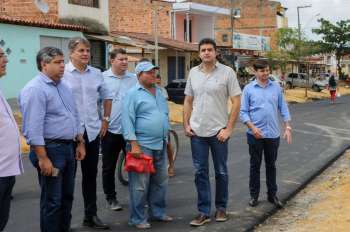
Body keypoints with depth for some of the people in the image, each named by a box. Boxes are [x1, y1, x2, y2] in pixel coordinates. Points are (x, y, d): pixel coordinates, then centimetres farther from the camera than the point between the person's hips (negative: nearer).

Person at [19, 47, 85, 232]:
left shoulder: (63, 86, 13)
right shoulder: (35, 89, -15)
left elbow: (74, 117, 22)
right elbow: (33, 128, -21)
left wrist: (80, 143, 18)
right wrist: (43, 158, -23)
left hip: (68, 147, 9)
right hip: (50, 148, -9)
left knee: (67, 196, 17)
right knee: (52, 201, 0)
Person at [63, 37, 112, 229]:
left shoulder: (96, 74, 8)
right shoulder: (62, 73, -9)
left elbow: (107, 97, 21)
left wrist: (105, 120, 14)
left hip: (92, 131, 5)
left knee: (90, 175, 13)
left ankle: (91, 215, 25)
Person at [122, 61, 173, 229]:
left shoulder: (159, 92, 16)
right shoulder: (132, 94, -7)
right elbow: (127, 120, -13)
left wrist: (166, 139, 20)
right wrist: (134, 144, -19)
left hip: (160, 145, 8)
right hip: (142, 145, -7)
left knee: (160, 182, 15)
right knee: (140, 184, -3)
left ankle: (157, 212, 27)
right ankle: (137, 219, 6)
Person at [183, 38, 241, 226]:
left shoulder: (227, 72, -6)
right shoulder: (193, 72, 6)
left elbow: (236, 102, -7)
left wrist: (228, 129, -11)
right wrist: (186, 124, 5)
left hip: (218, 131, -3)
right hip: (197, 132, 3)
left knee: (221, 172, 10)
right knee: (200, 173, 6)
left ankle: (221, 208, 26)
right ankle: (204, 212, 14)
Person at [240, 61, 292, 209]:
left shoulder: (276, 87, 5)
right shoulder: (248, 89, -2)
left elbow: (283, 108, 7)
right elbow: (243, 112, -4)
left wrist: (288, 127, 0)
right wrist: (252, 128, -15)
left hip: (273, 134, 2)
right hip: (255, 134, -2)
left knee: (271, 165, 12)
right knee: (255, 166, 7)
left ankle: (272, 194, 22)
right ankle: (254, 195, 18)